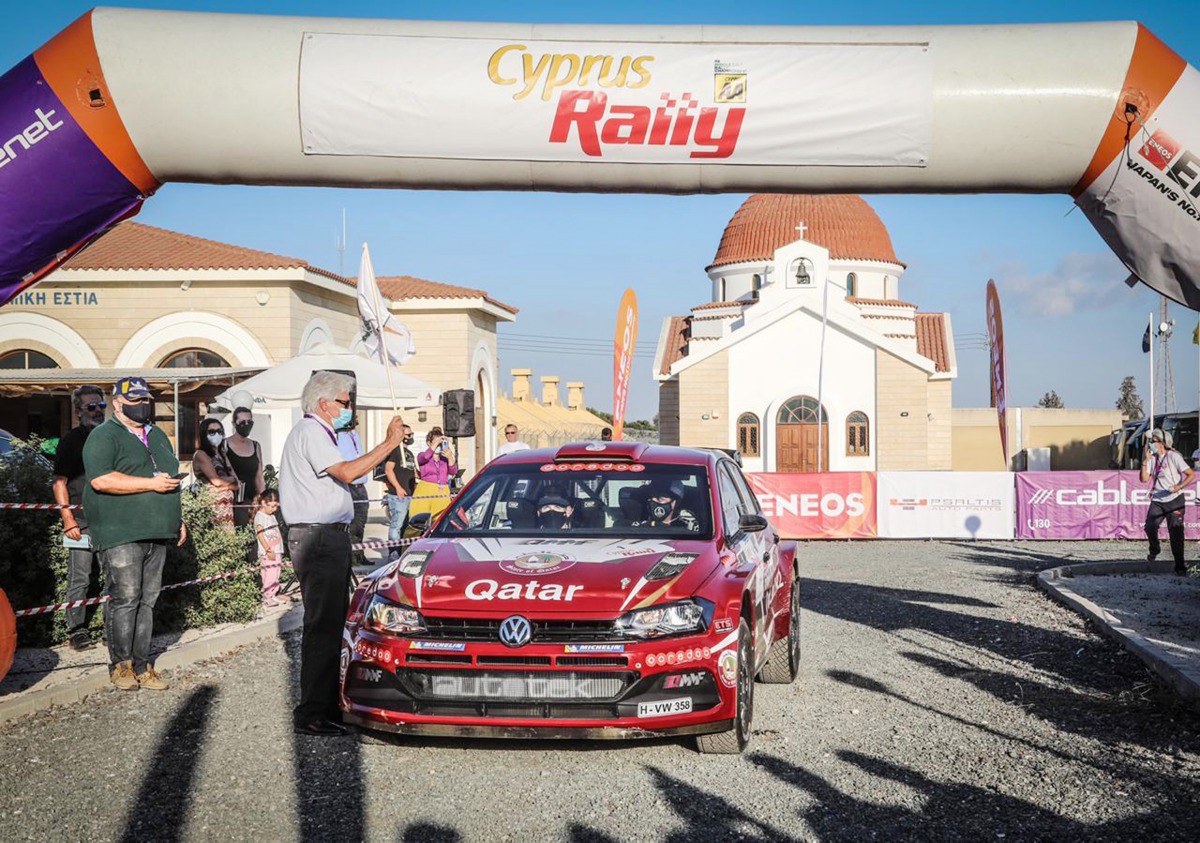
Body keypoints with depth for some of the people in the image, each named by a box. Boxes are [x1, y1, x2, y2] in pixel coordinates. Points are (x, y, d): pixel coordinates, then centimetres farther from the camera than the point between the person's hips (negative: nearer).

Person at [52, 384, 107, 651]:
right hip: (81, 524, -4)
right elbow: (59, 482, -2)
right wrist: (67, 518, -10)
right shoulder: (71, 440, 1)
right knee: (79, 579, -2)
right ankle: (76, 631, 6)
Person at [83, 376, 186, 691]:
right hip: (121, 534, -7)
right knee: (126, 598, -9)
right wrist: (151, 484, -17)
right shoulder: (104, 436, -4)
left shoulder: (158, 436, 21)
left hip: (157, 534, 7)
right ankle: (121, 665, 2)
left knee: (147, 600, 7)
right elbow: (100, 480, -19)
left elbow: (171, 481, 30)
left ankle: (141, 666, 11)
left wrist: (178, 520, 22)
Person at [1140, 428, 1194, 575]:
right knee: (1150, 526, -14)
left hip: (1174, 499, -4)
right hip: (1157, 500, 4)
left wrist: (1180, 487, -24)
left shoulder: (1174, 457, -7)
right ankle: (1154, 550, 14)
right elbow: (1144, 479, 2)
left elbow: (1191, 475, -9)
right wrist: (1145, 461, -7)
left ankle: (1180, 566, 3)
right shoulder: (1152, 458, 8)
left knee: (1176, 532, -5)